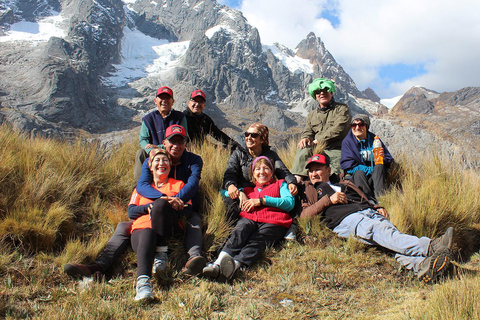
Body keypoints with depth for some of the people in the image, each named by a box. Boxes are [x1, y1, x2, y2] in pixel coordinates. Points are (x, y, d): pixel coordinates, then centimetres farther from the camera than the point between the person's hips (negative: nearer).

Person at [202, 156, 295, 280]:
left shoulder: (280, 185, 28)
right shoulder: (248, 189, 36)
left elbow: (290, 202, 7)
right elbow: (223, 192, 35)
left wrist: (262, 200, 1)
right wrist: (239, 193, 13)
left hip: (273, 223, -2)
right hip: (249, 219, 3)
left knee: (256, 241, -35)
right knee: (239, 232, -34)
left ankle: (236, 264, -63)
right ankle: (218, 263, -56)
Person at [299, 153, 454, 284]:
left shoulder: (345, 185, 41)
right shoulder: (309, 191, 27)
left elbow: (366, 198, 36)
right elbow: (303, 215, 9)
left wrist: (377, 207, 12)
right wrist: (329, 200, 0)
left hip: (369, 212, 5)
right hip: (346, 219, -5)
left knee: (390, 230, -29)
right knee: (379, 231, -35)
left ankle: (422, 267, -55)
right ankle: (429, 247, -55)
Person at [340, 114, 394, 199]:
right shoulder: (347, 141, 2)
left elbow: (389, 161, 10)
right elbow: (348, 166, -6)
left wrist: (383, 158, -17)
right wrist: (370, 170, -18)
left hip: (375, 178, 2)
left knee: (379, 166, -27)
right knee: (359, 173, -33)